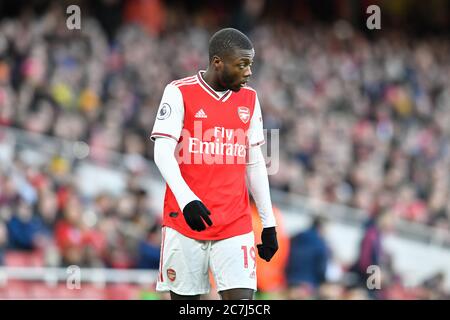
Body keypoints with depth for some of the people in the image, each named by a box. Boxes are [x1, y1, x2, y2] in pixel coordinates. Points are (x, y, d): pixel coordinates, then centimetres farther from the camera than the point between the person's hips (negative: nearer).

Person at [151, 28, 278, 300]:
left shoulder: (249, 99, 11)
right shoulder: (180, 93, -4)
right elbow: (163, 152, -12)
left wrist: (269, 222, 13)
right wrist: (186, 199, -27)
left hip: (235, 226, 3)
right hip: (185, 221, -3)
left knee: (241, 297, -10)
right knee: (185, 298, 2)